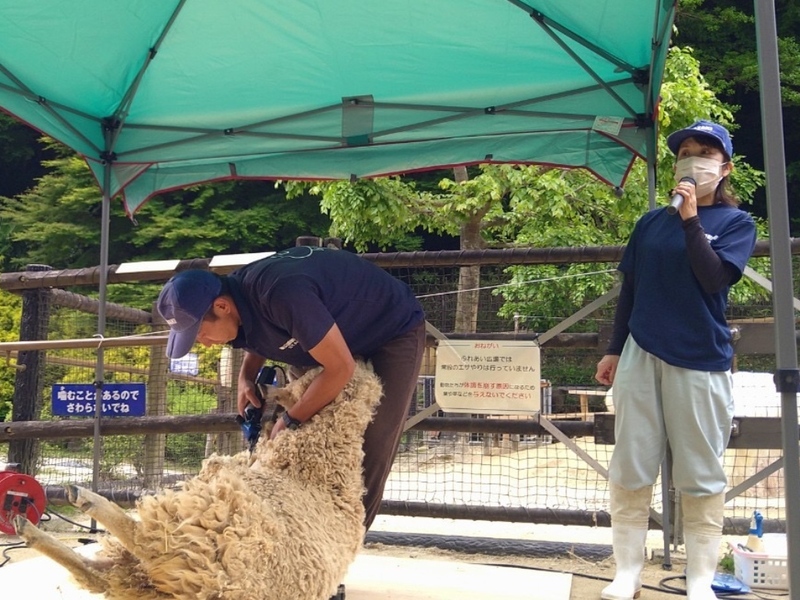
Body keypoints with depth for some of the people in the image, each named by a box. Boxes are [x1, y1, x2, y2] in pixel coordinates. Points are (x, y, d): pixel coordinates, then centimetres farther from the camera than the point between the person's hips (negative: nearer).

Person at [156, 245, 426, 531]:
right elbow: (261, 335, 11)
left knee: (368, 453, -12)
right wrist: (247, 375, -10)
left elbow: (341, 367, -35)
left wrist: (291, 420, -23)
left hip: (394, 329, -8)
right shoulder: (235, 291, -14)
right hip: (336, 330, 8)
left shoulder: (281, 292, -41)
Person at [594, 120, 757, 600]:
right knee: (630, 470, 3)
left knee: (702, 476, 1)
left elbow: (715, 277, -13)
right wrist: (614, 350, 11)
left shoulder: (736, 223, 3)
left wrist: (691, 219, -15)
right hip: (642, 355, 3)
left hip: (700, 361, -3)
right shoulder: (652, 222, 11)